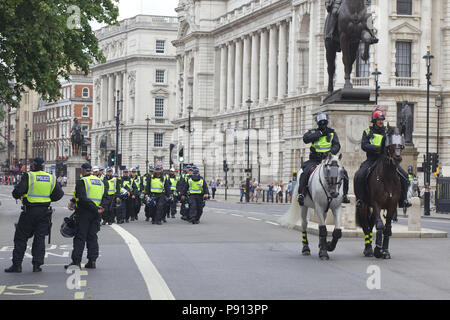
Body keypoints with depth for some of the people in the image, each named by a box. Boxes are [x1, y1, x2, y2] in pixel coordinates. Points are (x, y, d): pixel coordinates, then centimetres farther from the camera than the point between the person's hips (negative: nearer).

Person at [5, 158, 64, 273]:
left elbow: (17, 192, -16)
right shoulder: (51, 178, 5)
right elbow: (59, 194, 6)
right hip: (44, 212, 4)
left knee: (21, 237, 5)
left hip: (29, 211, -4)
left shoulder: (28, 176, -10)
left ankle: (17, 264, 4)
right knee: (40, 238, 9)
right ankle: (37, 265, 5)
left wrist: (17, 195, 5)